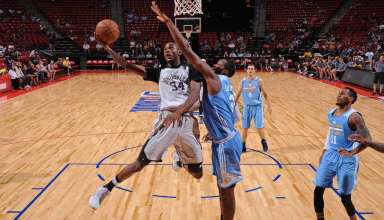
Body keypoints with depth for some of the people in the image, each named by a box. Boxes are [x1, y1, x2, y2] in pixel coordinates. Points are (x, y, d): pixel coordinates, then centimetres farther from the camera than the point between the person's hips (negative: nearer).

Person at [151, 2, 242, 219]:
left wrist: (167, 21, -17)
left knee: (227, 190, 6)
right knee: (224, 187, 23)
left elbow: (188, 52, -20)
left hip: (226, 142, -10)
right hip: (226, 139, 10)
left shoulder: (214, 78, -14)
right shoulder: (224, 84, 13)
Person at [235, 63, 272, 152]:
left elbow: (265, 94, 0)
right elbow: (238, 94, 9)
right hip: (247, 107, 2)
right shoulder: (243, 81, 0)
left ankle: (264, 142, 21)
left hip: (257, 106, -2)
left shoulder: (258, 81, -6)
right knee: (245, 127, 7)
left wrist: (269, 106, -3)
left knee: (259, 127, -3)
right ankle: (243, 145, 22)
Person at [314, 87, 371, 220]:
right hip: (330, 155, 6)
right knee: (318, 191, 6)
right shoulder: (331, 113, 7)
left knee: (345, 198, 4)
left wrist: (352, 152, -33)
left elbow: (367, 139, -20)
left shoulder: (353, 116, -16)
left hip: (346, 160, -6)